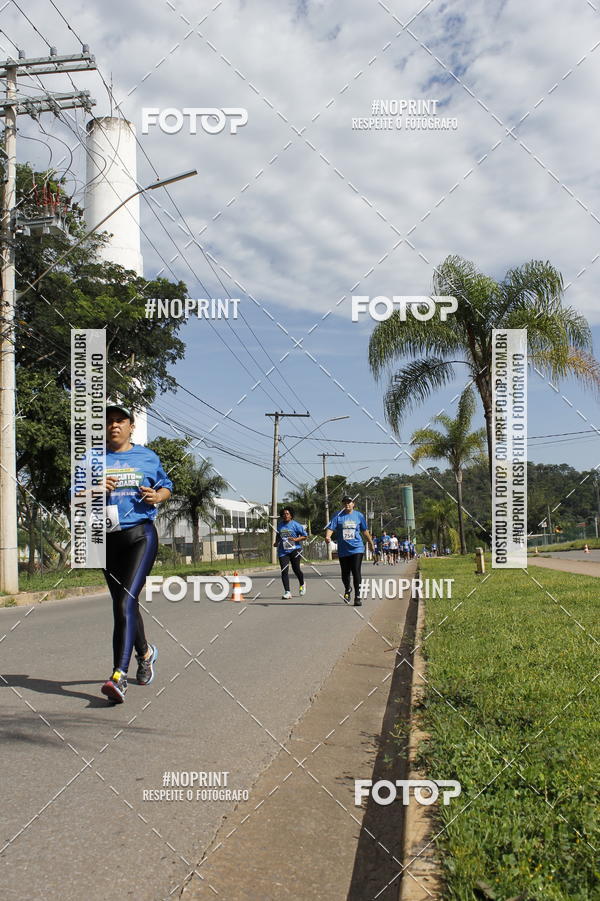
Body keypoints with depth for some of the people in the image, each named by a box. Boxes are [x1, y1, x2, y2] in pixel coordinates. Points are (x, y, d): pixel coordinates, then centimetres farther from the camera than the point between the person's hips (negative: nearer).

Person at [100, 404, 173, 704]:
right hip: (107, 538, 3)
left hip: (141, 535, -3)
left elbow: (166, 486, 21)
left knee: (126, 602, -18)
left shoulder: (147, 457, 9)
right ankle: (145, 652, 41)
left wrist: (157, 496, -2)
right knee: (121, 604, 14)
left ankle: (119, 677, -25)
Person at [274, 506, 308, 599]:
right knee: (284, 571, -6)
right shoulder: (280, 524, 10)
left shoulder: (296, 525, -5)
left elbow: (305, 536, -2)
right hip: (283, 551, 4)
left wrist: (296, 539, -17)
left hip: (295, 550, -4)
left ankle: (302, 585, 32)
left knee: (296, 569, -1)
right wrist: (276, 542, 9)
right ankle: (287, 592, -4)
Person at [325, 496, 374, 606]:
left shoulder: (359, 515, 4)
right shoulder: (338, 516, 0)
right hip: (343, 550, 1)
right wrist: (327, 536, -32)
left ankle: (357, 597, -7)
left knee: (356, 572, -12)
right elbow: (330, 528, -11)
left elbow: (365, 531, 16)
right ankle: (347, 590, 40)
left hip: (357, 548, -1)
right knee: (345, 573, 10)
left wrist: (370, 543, 25)